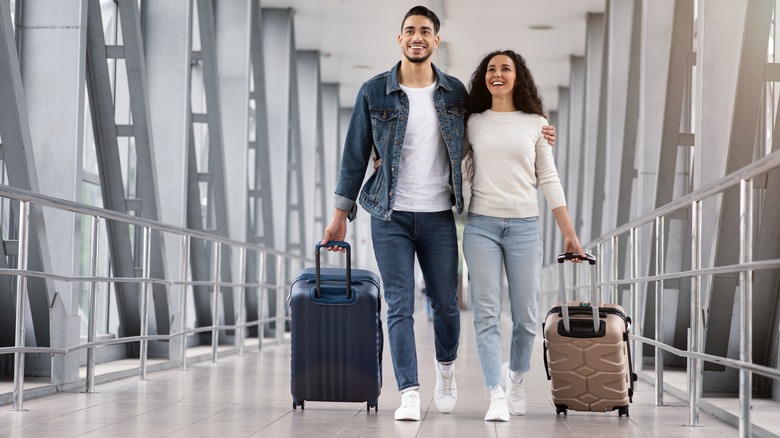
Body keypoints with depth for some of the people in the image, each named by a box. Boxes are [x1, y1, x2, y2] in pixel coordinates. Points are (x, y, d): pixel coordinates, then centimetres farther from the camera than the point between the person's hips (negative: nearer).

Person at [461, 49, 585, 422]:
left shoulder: (536, 123, 8)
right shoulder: (472, 122, 9)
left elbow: (548, 179, 9)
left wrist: (569, 232, 6)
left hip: (524, 226, 0)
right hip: (481, 224, 0)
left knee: (525, 315, 4)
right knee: (487, 314, -7)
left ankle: (515, 377, 28)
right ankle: (496, 396, -6)